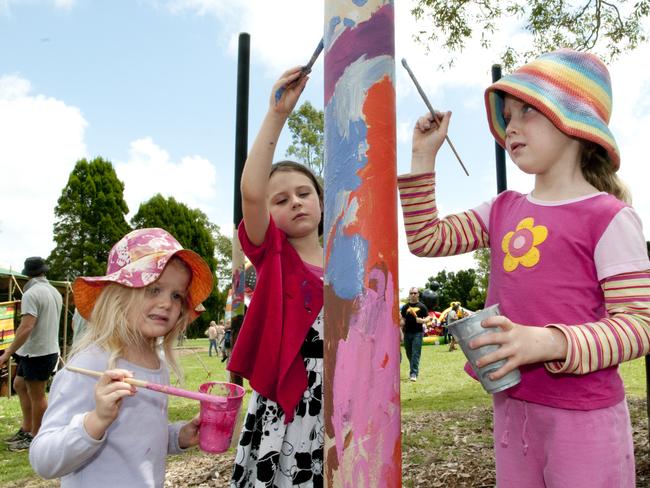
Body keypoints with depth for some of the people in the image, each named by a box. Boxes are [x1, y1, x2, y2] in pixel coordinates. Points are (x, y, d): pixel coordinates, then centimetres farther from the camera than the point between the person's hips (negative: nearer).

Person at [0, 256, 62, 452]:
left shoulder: (31, 293, -17)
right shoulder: (55, 292, 9)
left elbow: (26, 328, -24)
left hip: (37, 353, -8)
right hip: (50, 349, 8)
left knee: (36, 394, 2)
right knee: (20, 385, 19)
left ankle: (34, 437, 15)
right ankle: (26, 429, 25)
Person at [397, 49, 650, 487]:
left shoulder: (608, 218, -11)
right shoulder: (502, 211, 8)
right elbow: (426, 239, 8)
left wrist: (549, 343, -29)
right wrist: (424, 155, 4)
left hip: (582, 414, -5)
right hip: (511, 405, 6)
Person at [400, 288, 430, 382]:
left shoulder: (422, 306, 2)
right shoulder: (405, 307, 11)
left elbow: (428, 318, 0)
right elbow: (402, 320, 14)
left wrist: (422, 320, -20)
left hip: (418, 332, -4)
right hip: (407, 333, 4)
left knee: (416, 354, -9)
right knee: (409, 354, 10)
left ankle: (413, 374, -11)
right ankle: (414, 370, 27)